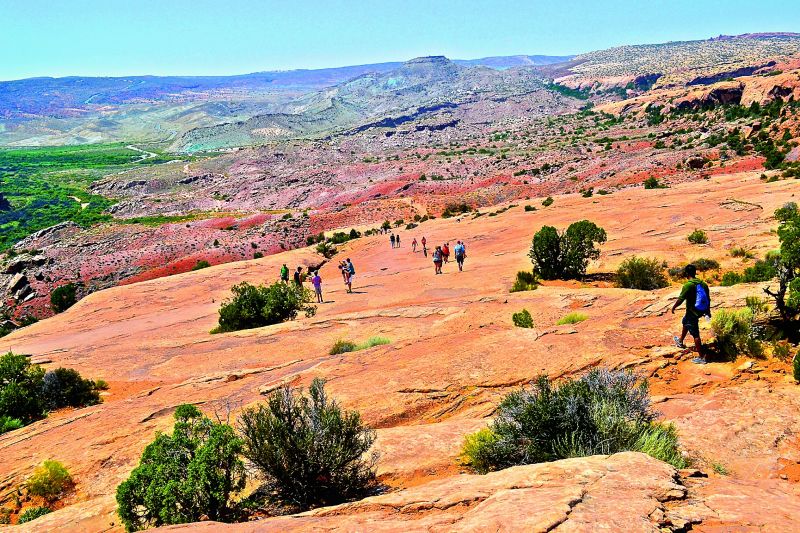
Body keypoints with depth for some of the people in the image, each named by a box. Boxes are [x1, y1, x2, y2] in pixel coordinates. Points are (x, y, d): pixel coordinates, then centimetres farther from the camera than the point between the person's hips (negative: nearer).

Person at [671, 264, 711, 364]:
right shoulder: (703, 284, -1)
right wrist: (708, 311, 20)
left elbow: (680, 299, -17)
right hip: (700, 311, 8)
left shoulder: (688, 285, -21)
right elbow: (708, 299, 7)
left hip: (692, 312, -8)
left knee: (695, 335, -1)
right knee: (685, 322, 33)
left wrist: (674, 307, 0)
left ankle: (701, 357, 3)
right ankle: (680, 341, 51)